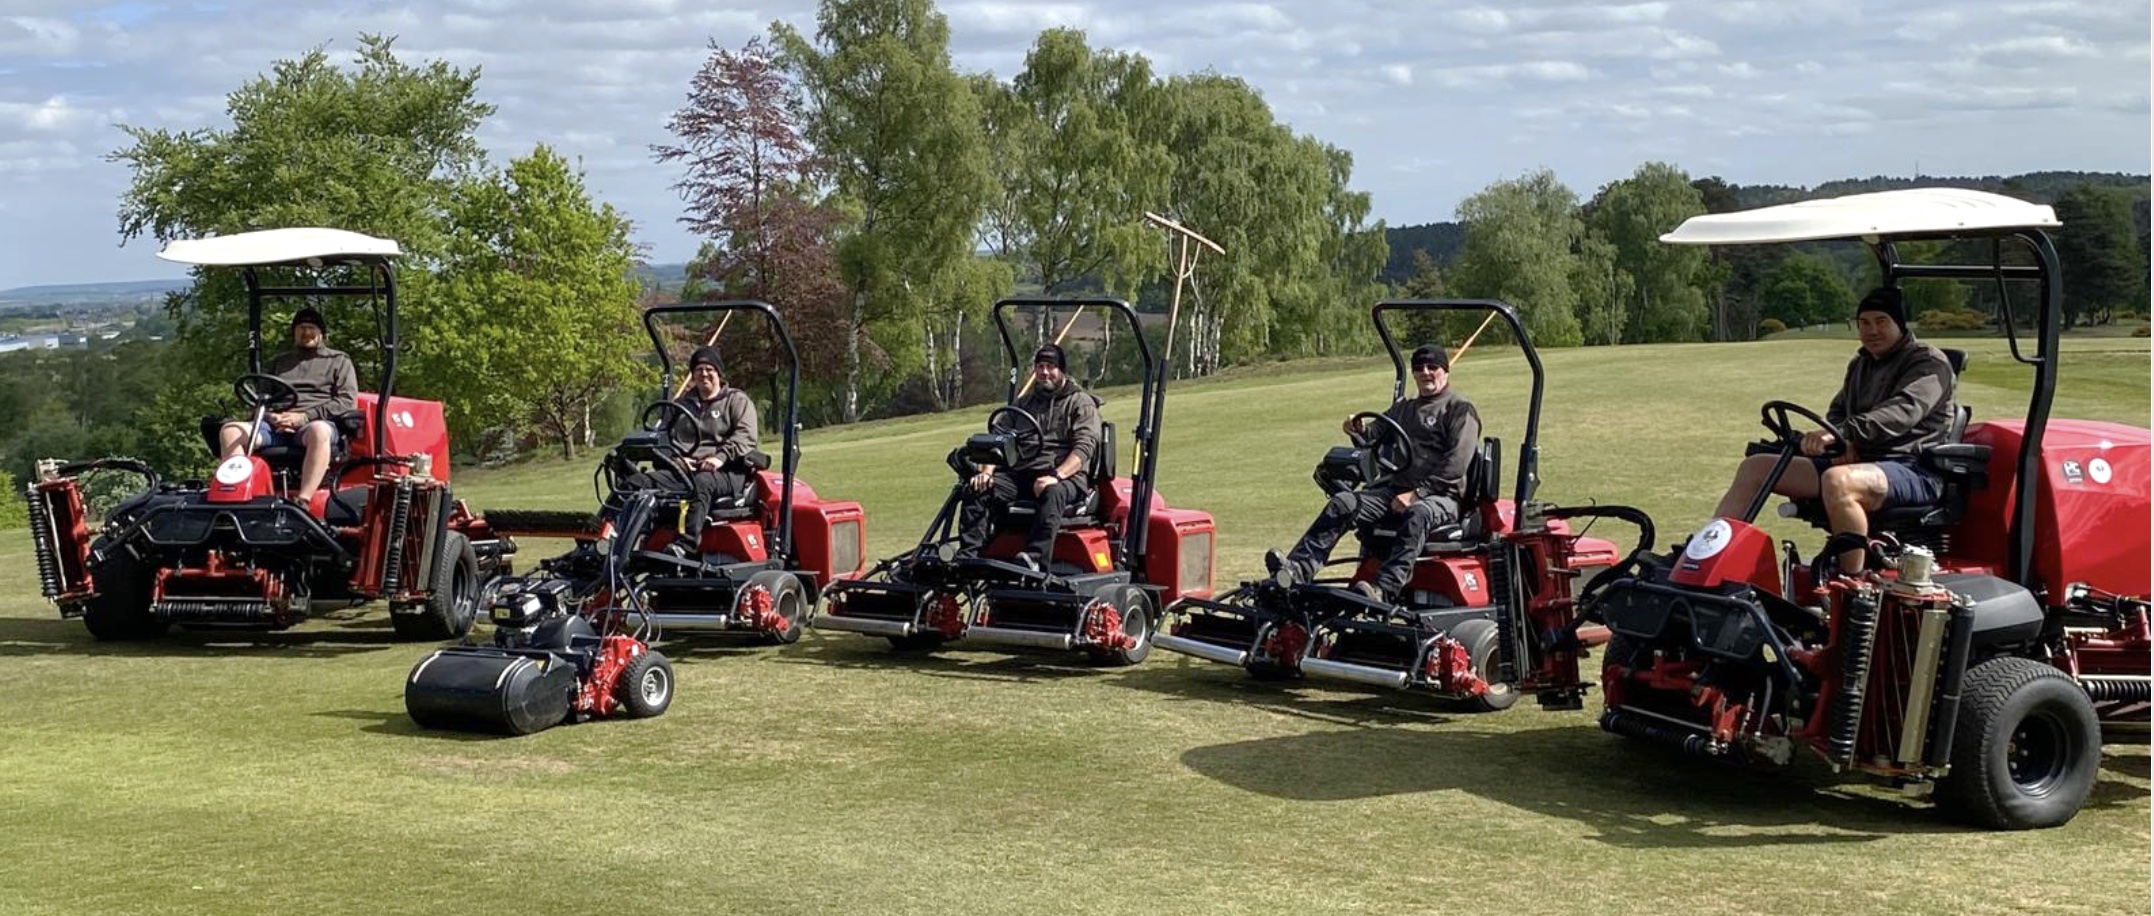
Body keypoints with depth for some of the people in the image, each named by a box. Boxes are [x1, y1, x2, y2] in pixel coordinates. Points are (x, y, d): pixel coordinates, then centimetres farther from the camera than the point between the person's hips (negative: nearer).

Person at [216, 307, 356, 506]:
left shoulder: (339, 361, 19)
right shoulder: (278, 362, 32)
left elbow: (347, 401, 4)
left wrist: (304, 416, -8)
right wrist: (272, 417, -1)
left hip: (316, 423, -4)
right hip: (276, 427, 4)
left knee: (318, 431, -42)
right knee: (230, 430, -24)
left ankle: (302, 501, -51)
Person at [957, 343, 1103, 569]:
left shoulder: (1081, 404, 7)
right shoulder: (1024, 403, 25)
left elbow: (1084, 448, -8)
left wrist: (1055, 476, -25)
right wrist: (987, 471, -4)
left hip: (1067, 475, -5)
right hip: (1021, 472, 5)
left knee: (1052, 493, -40)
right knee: (978, 489, -21)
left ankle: (1034, 558, -57)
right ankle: (967, 555, -32)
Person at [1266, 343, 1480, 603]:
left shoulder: (1460, 410, 3)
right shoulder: (1403, 410, 26)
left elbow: (1457, 462, -9)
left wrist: (1418, 493, -18)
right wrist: (1358, 434, 3)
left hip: (1442, 496, -6)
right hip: (1396, 489, 6)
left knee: (1417, 515, -39)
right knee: (1342, 503, -16)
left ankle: (1383, 591, -56)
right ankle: (1299, 568, -33)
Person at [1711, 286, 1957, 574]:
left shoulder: (1930, 363, -4)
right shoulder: (1860, 364, 23)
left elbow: (1901, 413, -22)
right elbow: (1838, 411, 25)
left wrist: (1841, 433, -38)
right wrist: (1843, 446, -1)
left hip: (1914, 471, -8)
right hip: (1858, 462, 8)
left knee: (1838, 481, -41)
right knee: (1755, 468, -3)